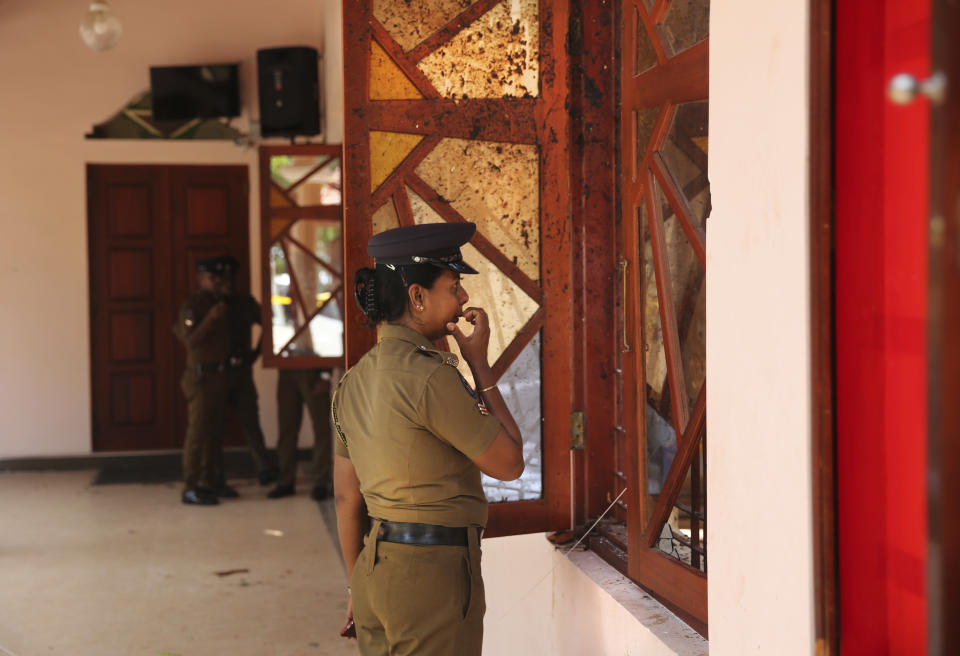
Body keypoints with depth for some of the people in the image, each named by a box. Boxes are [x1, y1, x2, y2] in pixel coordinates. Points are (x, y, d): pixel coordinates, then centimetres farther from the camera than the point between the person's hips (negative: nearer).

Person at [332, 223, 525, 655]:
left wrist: (359, 585, 21)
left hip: (376, 569, 8)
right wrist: (480, 364, -5)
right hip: (433, 574, -8)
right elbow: (509, 463, -10)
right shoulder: (431, 378, -19)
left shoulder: (353, 381, 6)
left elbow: (346, 497, 11)